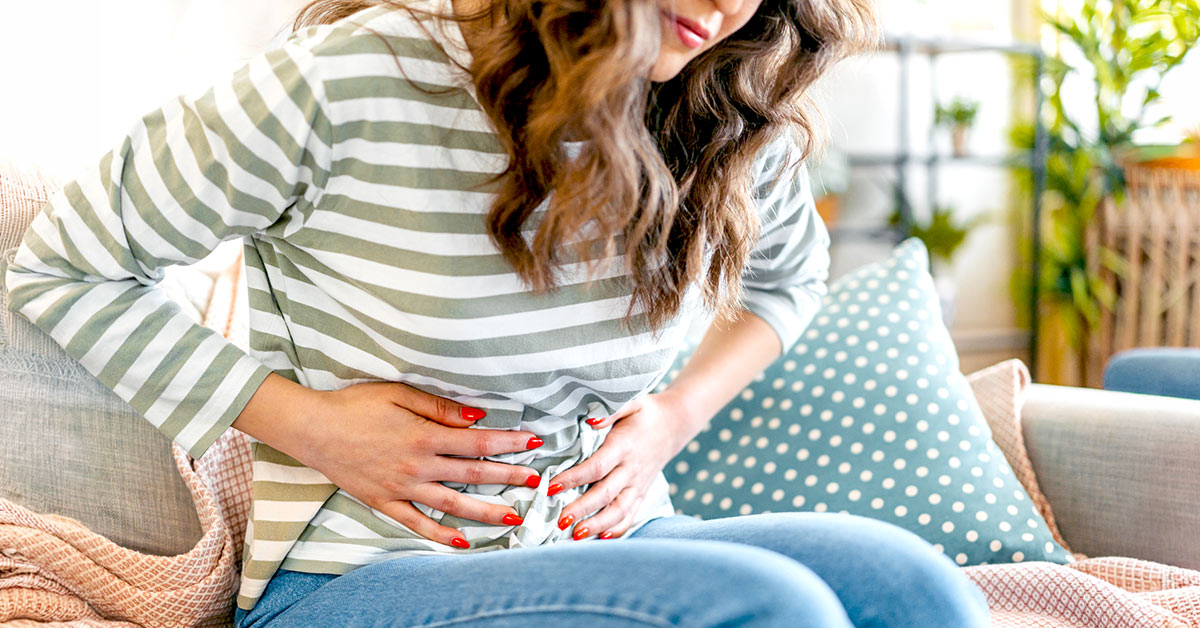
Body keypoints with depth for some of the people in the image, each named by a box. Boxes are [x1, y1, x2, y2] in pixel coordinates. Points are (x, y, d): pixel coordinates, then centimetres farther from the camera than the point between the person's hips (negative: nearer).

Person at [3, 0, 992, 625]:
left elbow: (790, 273, 25)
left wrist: (679, 415, 6)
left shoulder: (733, 130, 1)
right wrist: (310, 426, -13)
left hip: (611, 541, 5)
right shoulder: (353, 83, -14)